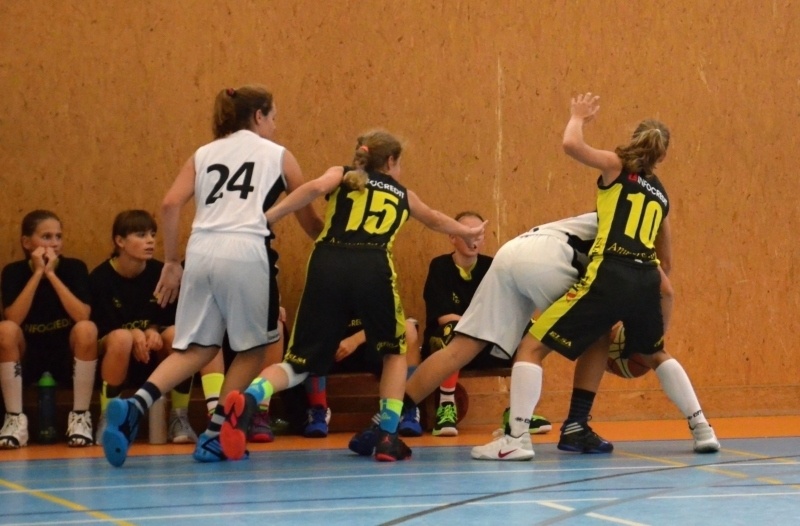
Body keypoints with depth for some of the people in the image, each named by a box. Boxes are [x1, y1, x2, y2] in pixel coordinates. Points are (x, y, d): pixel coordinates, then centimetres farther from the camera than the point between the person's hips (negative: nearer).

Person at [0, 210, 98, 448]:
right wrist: (37, 273, -20)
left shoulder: (75, 268, -5)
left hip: (67, 356, 0)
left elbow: (82, 316, -20)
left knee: (86, 329, -31)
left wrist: (51, 274, -20)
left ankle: (80, 417, -20)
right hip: (27, 357, 0)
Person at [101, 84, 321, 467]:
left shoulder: (204, 154, 21)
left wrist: (170, 262, 12)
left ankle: (134, 406, -13)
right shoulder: (278, 155, 16)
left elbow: (171, 204, 7)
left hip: (201, 250, 4)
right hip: (245, 251, -4)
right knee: (252, 348, 14)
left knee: (196, 348, 10)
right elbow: (308, 217, 21)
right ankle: (214, 436, 9)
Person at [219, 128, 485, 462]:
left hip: (328, 266, 1)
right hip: (372, 269, -1)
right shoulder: (402, 194, 30)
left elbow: (316, 187, -1)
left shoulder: (342, 175, 25)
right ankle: (387, 437, 14)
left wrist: (267, 218, -3)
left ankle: (247, 400, -26)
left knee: (300, 362, 5)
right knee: (394, 350, 25)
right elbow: (435, 221, 51)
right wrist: (467, 232, 72)